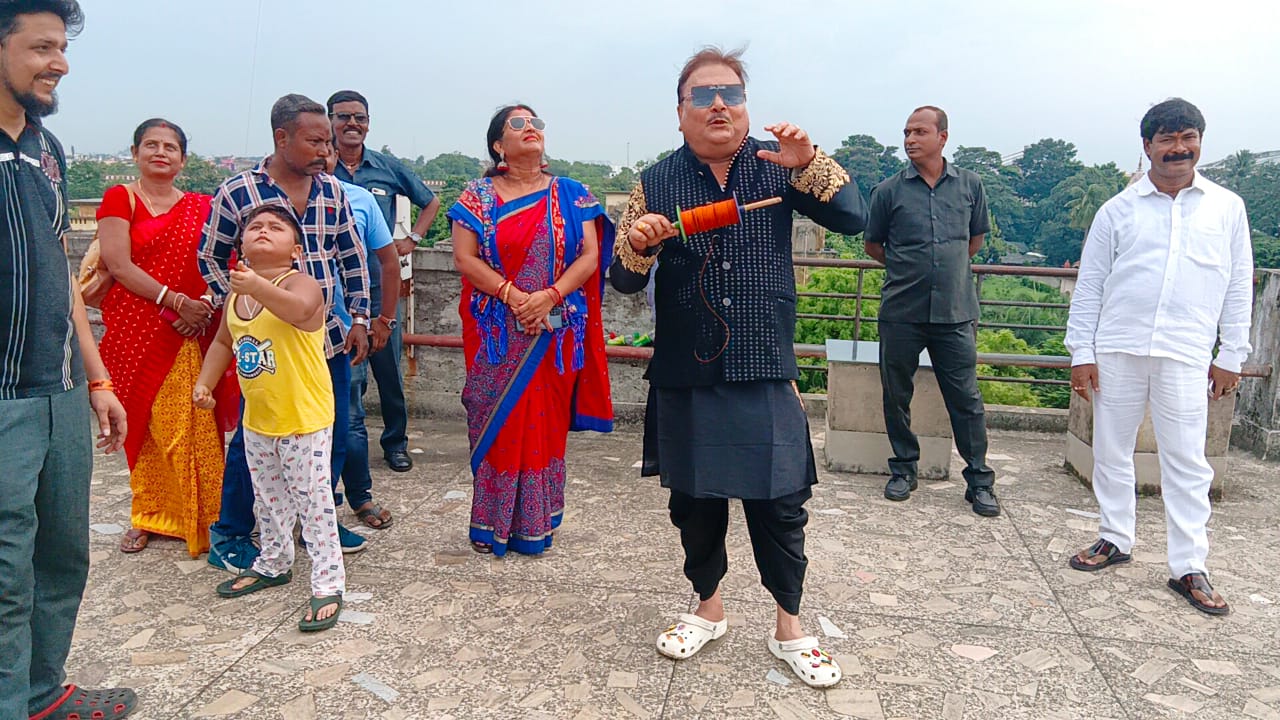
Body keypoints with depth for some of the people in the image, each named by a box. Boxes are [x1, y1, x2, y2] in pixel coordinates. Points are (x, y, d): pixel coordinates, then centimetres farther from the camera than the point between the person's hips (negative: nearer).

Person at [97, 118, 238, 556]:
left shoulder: (200, 208, 10)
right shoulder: (120, 199, 3)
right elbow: (119, 265, -8)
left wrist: (203, 307, -13)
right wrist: (175, 300, -16)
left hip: (187, 333, 1)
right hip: (133, 330, -1)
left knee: (192, 424, -2)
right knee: (142, 423, 7)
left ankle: (200, 518, 8)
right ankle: (148, 515, 20)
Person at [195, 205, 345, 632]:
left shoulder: (299, 283, -16)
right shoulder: (236, 294, 6)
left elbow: (300, 309, -41)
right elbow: (223, 343, 21)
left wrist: (257, 286, -54)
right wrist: (204, 383, 11)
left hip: (305, 418, -7)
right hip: (257, 419, 8)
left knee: (313, 499, -2)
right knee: (268, 499, 22)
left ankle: (328, 585, 8)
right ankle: (273, 564, 43)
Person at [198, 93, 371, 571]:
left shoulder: (332, 191, 4)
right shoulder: (237, 193, -8)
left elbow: (353, 259, 10)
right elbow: (210, 260, 2)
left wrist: (359, 320, 6)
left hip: (327, 336, 5)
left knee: (332, 437, 11)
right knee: (253, 439, 3)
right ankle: (229, 534, 22)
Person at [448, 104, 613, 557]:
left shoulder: (571, 195, 6)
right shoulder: (479, 196, 4)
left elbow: (589, 256, -1)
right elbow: (464, 257, -4)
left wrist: (550, 296, -15)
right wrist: (512, 295, -15)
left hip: (555, 331, 1)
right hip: (498, 335, -1)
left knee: (545, 423, 6)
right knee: (497, 423, 3)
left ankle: (535, 524, 19)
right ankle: (492, 524, 15)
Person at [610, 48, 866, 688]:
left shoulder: (778, 166, 3)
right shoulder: (657, 182, 4)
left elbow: (852, 218, -4)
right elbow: (623, 280, 3)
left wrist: (807, 164, -19)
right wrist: (638, 245, -19)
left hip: (766, 374, -1)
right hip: (686, 377, 1)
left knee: (779, 504, 4)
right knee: (694, 501, 13)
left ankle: (789, 628, 24)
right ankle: (709, 608, 35)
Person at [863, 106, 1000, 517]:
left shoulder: (969, 185, 5)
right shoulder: (889, 191, 0)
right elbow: (873, 245, 12)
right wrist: (907, 269, 11)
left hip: (955, 312, 0)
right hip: (901, 312, 0)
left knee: (966, 398, 3)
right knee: (896, 395, 8)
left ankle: (979, 480, 15)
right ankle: (903, 468, 26)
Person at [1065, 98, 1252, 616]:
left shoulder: (1227, 208, 9)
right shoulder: (1118, 210, 6)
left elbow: (1238, 287, 10)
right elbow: (1090, 285, 6)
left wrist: (1231, 356, 6)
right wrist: (1082, 353, 0)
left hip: (1186, 356, -1)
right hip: (1117, 351, 1)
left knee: (1187, 462, 0)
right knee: (1111, 451, 9)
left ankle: (1189, 568, 9)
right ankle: (1116, 539, 25)